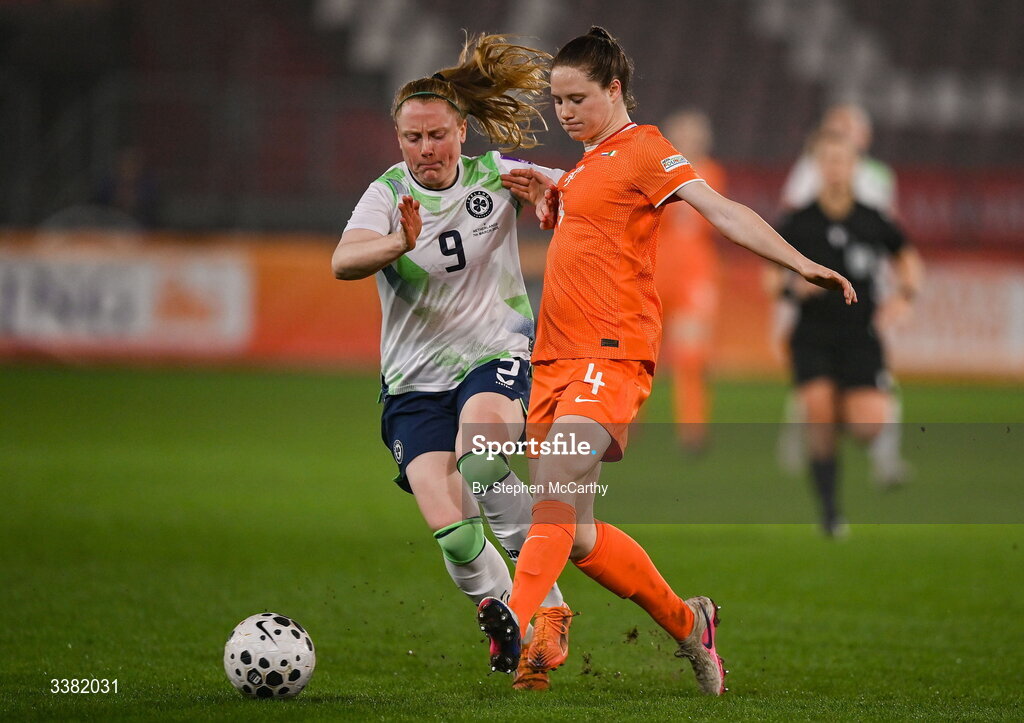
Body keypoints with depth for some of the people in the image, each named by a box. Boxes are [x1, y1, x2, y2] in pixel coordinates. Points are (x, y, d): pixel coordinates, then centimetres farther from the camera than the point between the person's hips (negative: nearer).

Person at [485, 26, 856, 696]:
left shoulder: (642, 150, -4)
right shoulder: (589, 163, 22)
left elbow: (719, 209, -16)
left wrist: (799, 262, -28)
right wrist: (545, 204, 16)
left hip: (612, 354, -9)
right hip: (557, 357, 9)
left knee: (559, 485, -30)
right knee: (574, 537, 8)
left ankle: (517, 622, -48)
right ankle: (688, 623, 23)